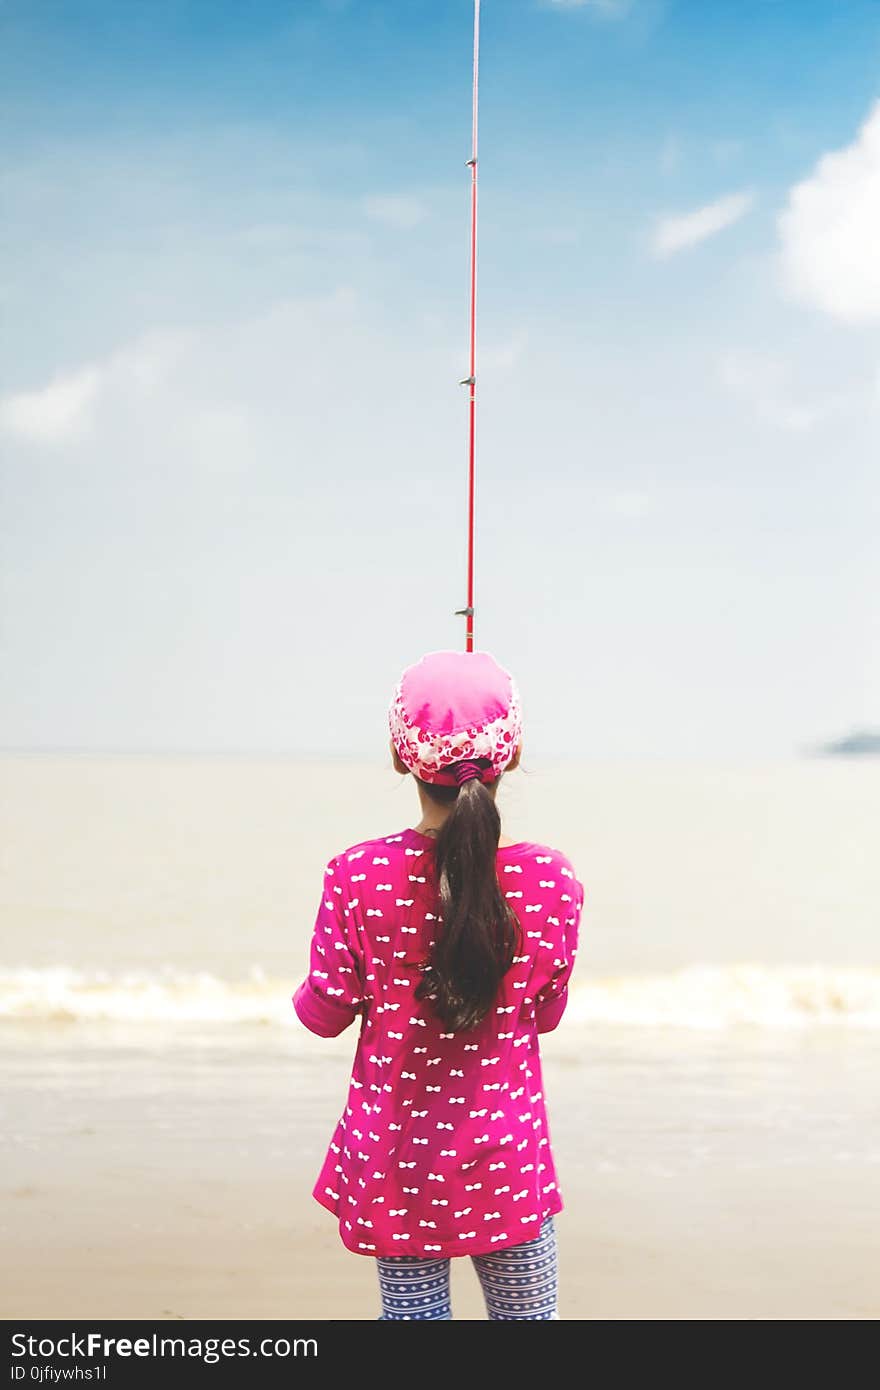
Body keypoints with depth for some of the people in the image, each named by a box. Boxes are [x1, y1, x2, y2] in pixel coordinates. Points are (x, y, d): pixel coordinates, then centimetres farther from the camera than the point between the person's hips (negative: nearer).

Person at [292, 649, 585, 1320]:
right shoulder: (553, 880, -11)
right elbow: (545, 1013, 3)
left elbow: (325, 1013, -4)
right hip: (506, 1148, 0)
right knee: (526, 1314, 14)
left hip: (393, 1157, 0)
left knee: (411, 1310, 11)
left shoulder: (356, 876, -14)